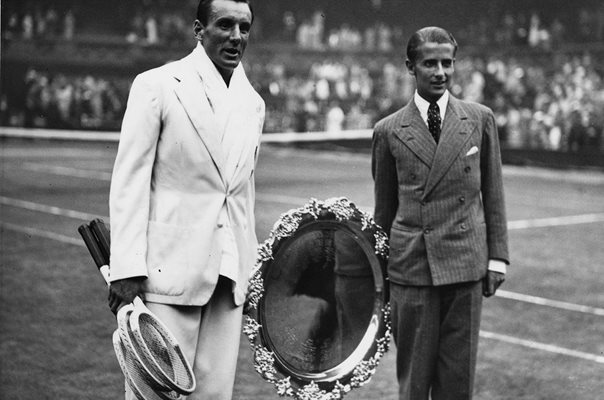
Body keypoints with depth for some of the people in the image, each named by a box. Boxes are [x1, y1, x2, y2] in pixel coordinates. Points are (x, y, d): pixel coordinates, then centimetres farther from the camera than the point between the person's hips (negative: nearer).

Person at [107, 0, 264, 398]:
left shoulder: (253, 103, 14)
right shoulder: (157, 86, -3)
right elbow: (129, 181, -6)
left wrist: (248, 270, 15)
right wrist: (127, 270, -13)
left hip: (229, 276, 5)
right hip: (168, 271, -5)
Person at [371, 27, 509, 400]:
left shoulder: (480, 120, 6)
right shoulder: (389, 130, 3)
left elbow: (493, 194, 9)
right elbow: (384, 207, 10)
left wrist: (497, 257, 5)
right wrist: (380, 267, 12)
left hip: (466, 265, 1)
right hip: (411, 267, -1)